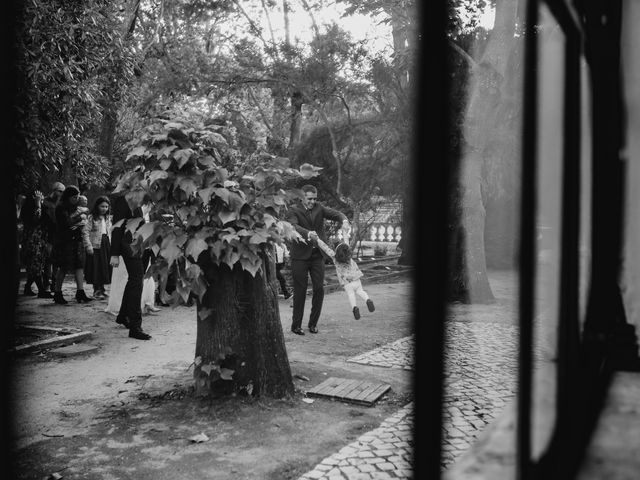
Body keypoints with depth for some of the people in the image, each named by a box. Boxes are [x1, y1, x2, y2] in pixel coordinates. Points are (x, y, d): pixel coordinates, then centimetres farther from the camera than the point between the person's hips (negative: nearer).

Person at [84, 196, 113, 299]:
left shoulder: (108, 218, 11)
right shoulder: (92, 218, -6)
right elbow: (86, 232, -11)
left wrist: (111, 243, 7)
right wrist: (89, 246, -17)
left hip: (106, 244, 5)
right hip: (96, 245, -5)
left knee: (105, 267, 6)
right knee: (96, 268, -2)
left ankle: (101, 289, 18)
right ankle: (96, 291, 5)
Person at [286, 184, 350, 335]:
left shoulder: (319, 208, 8)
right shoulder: (294, 211, -6)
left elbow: (334, 213, -5)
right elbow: (292, 226, -25)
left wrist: (344, 221, -29)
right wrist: (308, 234, -44)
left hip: (317, 255, 4)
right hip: (300, 256, -4)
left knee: (319, 289, 3)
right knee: (300, 291, 0)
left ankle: (313, 323, 18)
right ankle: (296, 325, 12)